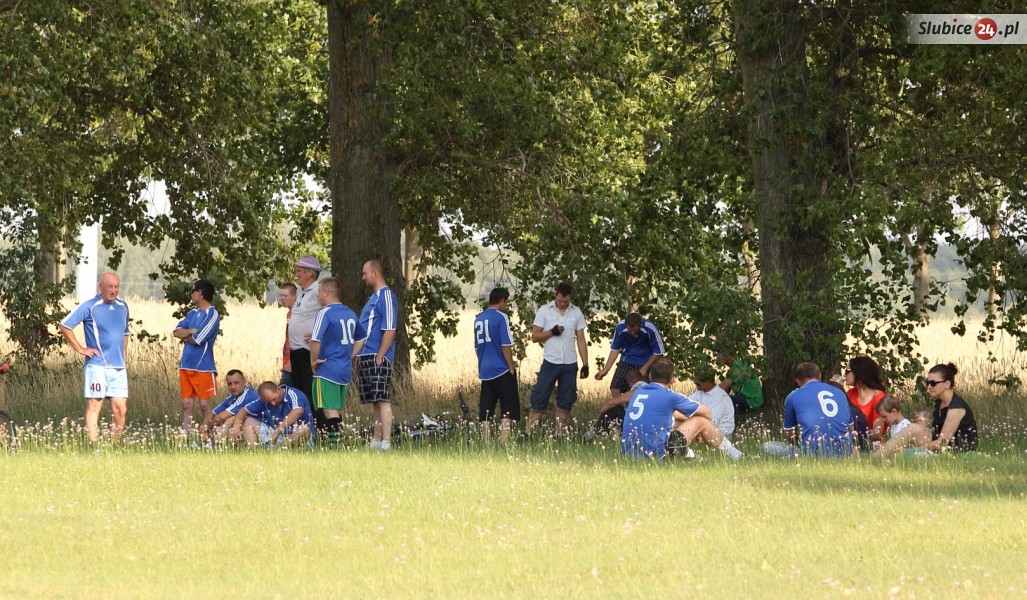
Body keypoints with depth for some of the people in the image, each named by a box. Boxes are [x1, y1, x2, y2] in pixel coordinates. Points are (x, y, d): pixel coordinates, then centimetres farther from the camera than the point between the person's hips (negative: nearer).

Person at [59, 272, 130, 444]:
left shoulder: (123, 307, 14)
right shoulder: (90, 307, -5)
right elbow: (65, 326, -7)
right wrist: (80, 349, -7)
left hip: (119, 367, 6)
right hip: (97, 365, -6)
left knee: (120, 409, 2)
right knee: (94, 406, -5)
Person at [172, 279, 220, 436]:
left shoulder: (212, 315, -9)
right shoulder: (192, 313, 14)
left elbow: (197, 340, -15)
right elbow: (176, 332, 5)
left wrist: (184, 335, 3)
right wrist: (191, 331, -12)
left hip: (203, 368, -7)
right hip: (186, 366, 7)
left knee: (204, 405, -3)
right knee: (186, 404, 7)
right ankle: (184, 436, 10)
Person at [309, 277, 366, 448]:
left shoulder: (325, 313, -13)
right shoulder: (350, 313, 11)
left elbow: (315, 340, -24)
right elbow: (361, 338, 22)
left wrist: (313, 361, -10)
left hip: (327, 370, -8)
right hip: (346, 369, 8)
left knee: (329, 409, -8)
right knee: (338, 409, 15)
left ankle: (333, 443, -15)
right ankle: (337, 442, 19)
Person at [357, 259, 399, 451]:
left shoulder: (386, 296, -11)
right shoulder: (374, 297, 19)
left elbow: (390, 330, -18)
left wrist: (379, 357, -20)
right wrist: (360, 356, 20)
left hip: (378, 358, -10)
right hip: (367, 358, 10)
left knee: (382, 400, -12)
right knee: (375, 401, 12)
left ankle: (386, 442, -16)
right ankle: (377, 440, 17)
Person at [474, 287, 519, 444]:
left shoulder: (479, 319, 11)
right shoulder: (501, 317, -10)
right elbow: (506, 346, -13)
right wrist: (512, 367, -6)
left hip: (484, 371, 6)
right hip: (502, 371, -6)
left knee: (485, 411, 8)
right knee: (509, 408, -2)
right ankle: (504, 442, -11)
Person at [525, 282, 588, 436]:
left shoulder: (576, 313, 6)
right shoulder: (545, 311, 0)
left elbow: (581, 340, 8)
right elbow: (535, 337, -1)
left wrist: (585, 364, 2)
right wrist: (552, 332, -17)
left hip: (570, 365, 3)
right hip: (550, 363, -3)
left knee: (565, 403, 5)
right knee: (539, 400, -5)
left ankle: (559, 435, 9)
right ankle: (527, 433, -5)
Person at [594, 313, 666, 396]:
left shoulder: (650, 329, -27)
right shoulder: (620, 328, -19)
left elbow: (658, 352, -15)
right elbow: (615, 349, -3)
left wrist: (644, 368, -14)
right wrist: (605, 370, -5)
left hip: (646, 362, -3)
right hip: (627, 361, 3)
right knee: (615, 388, -10)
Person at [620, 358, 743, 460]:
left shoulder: (638, 391, 12)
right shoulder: (669, 396, -6)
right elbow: (706, 412, 11)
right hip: (655, 454, -7)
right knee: (701, 421, 9)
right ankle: (736, 457, 22)